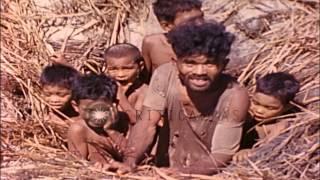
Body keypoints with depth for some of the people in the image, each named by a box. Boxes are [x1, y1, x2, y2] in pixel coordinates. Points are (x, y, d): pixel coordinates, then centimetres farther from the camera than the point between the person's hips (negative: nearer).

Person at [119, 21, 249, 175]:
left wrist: (177, 172, -36)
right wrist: (129, 162, -32)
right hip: (169, 167, 2)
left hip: (213, 174, -2)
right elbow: (146, 125, -15)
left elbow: (220, 158, -22)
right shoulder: (165, 76, -16)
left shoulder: (234, 97, -23)